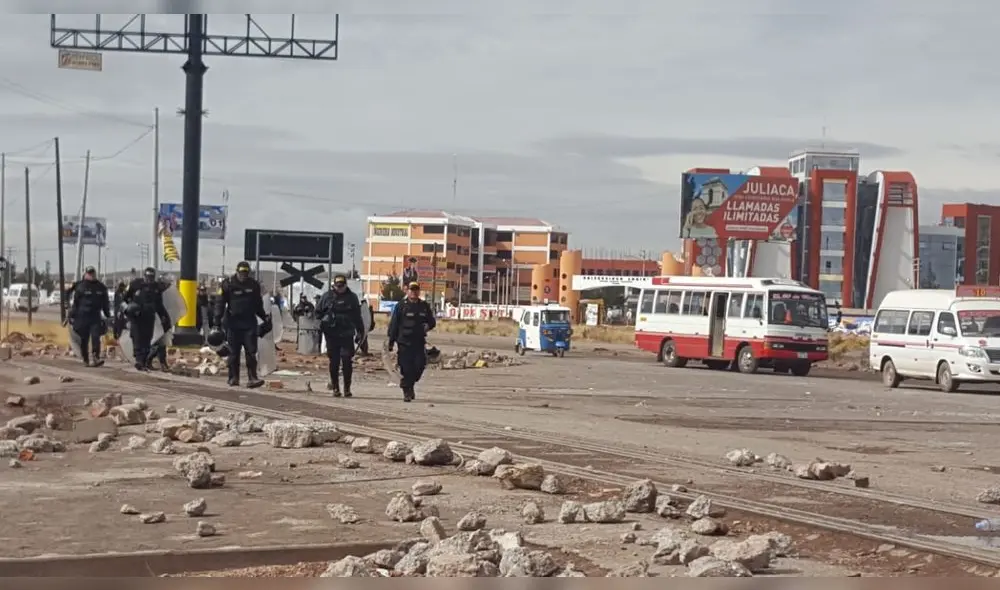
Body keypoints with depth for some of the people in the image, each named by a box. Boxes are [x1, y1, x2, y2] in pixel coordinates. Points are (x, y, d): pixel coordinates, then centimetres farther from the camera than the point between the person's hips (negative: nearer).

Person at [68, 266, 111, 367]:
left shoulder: (101, 287, 11)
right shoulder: (80, 287, 1)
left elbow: (105, 303, 19)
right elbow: (75, 302, 1)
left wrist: (108, 316, 17)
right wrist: (72, 316, -3)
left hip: (95, 317, 2)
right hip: (82, 317, -1)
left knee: (95, 337, -13)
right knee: (84, 340, 4)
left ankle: (96, 358, -18)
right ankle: (86, 359, 14)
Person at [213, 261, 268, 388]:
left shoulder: (254, 285, 10)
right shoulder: (228, 284, -3)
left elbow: (258, 305, 22)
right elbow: (220, 304, -5)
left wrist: (265, 317, 16)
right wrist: (217, 322, -11)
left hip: (249, 324, 2)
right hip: (233, 324, -2)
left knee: (251, 352, -5)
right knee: (233, 353, 3)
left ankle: (252, 378, -7)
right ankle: (233, 378, 11)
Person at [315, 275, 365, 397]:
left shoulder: (352, 297, 6)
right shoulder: (327, 296, 5)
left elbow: (357, 317, 11)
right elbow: (318, 312, 13)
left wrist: (360, 332, 9)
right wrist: (324, 320, -5)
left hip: (347, 335, -1)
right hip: (331, 335, 1)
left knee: (347, 361, -8)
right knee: (334, 362, 4)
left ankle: (347, 387, -1)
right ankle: (335, 387, 14)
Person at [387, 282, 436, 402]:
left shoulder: (424, 306, 11)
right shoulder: (401, 306, 1)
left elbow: (432, 322, 18)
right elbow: (393, 324, 1)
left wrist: (427, 326, -6)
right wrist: (391, 341, -4)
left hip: (419, 342, 3)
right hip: (404, 342, -3)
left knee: (420, 365, -5)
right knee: (406, 367, -4)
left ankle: (410, 384, 20)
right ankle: (407, 392, 6)